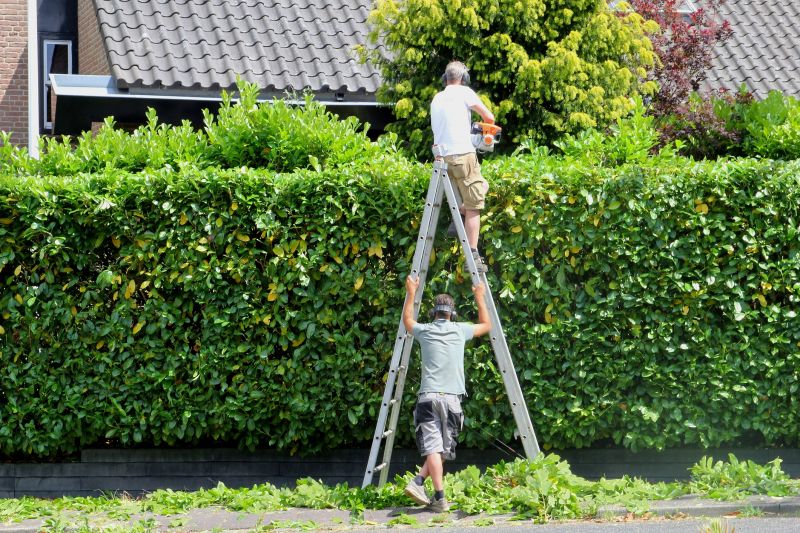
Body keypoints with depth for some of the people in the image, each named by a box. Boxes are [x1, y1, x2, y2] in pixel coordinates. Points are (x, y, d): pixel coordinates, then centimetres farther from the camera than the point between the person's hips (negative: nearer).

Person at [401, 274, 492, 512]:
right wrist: (480, 299, 37)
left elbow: (407, 321, 33)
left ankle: (440, 498, -19)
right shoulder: (460, 330, 8)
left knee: (433, 448, -7)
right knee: (444, 448, 8)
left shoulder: (424, 331, 9)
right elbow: (486, 325, 29)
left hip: (428, 396, 0)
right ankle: (419, 482, -8)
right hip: (452, 397, 0)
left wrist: (411, 293, 40)